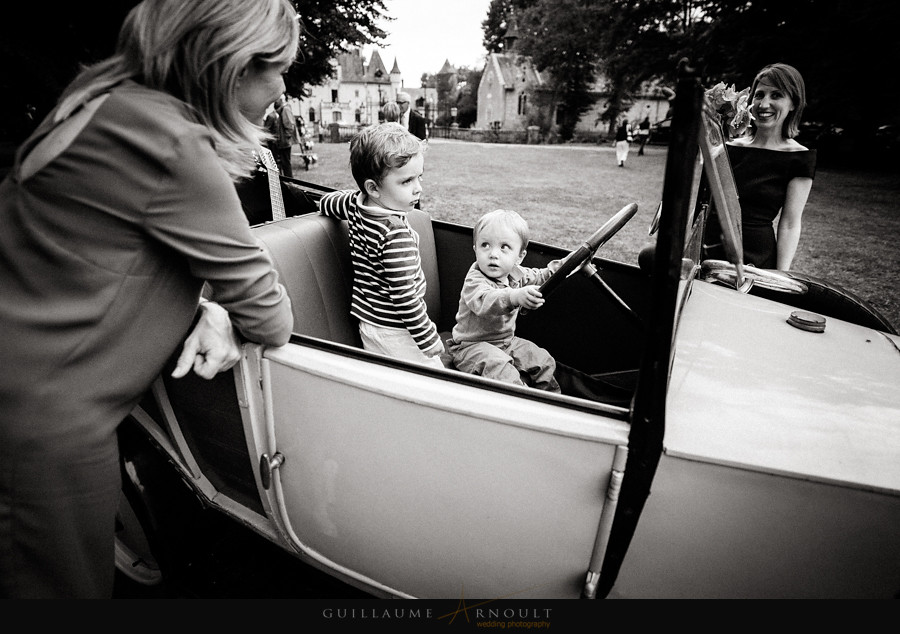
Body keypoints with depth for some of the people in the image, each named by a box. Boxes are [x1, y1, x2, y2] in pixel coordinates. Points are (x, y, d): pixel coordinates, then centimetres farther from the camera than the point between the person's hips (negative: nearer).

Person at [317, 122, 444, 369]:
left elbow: (326, 202, 23)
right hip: (393, 332, -9)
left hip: (368, 320, 9)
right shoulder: (396, 232, -27)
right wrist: (430, 340, -18)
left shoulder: (355, 204, -1)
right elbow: (404, 296, -26)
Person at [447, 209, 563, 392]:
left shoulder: (515, 273, 0)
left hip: (506, 341, 8)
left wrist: (551, 270, 7)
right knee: (500, 369, -34)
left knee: (543, 360, 8)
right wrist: (515, 297, -67)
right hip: (471, 345, -8)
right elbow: (483, 301, -51)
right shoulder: (474, 281, -28)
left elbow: (533, 276, 24)